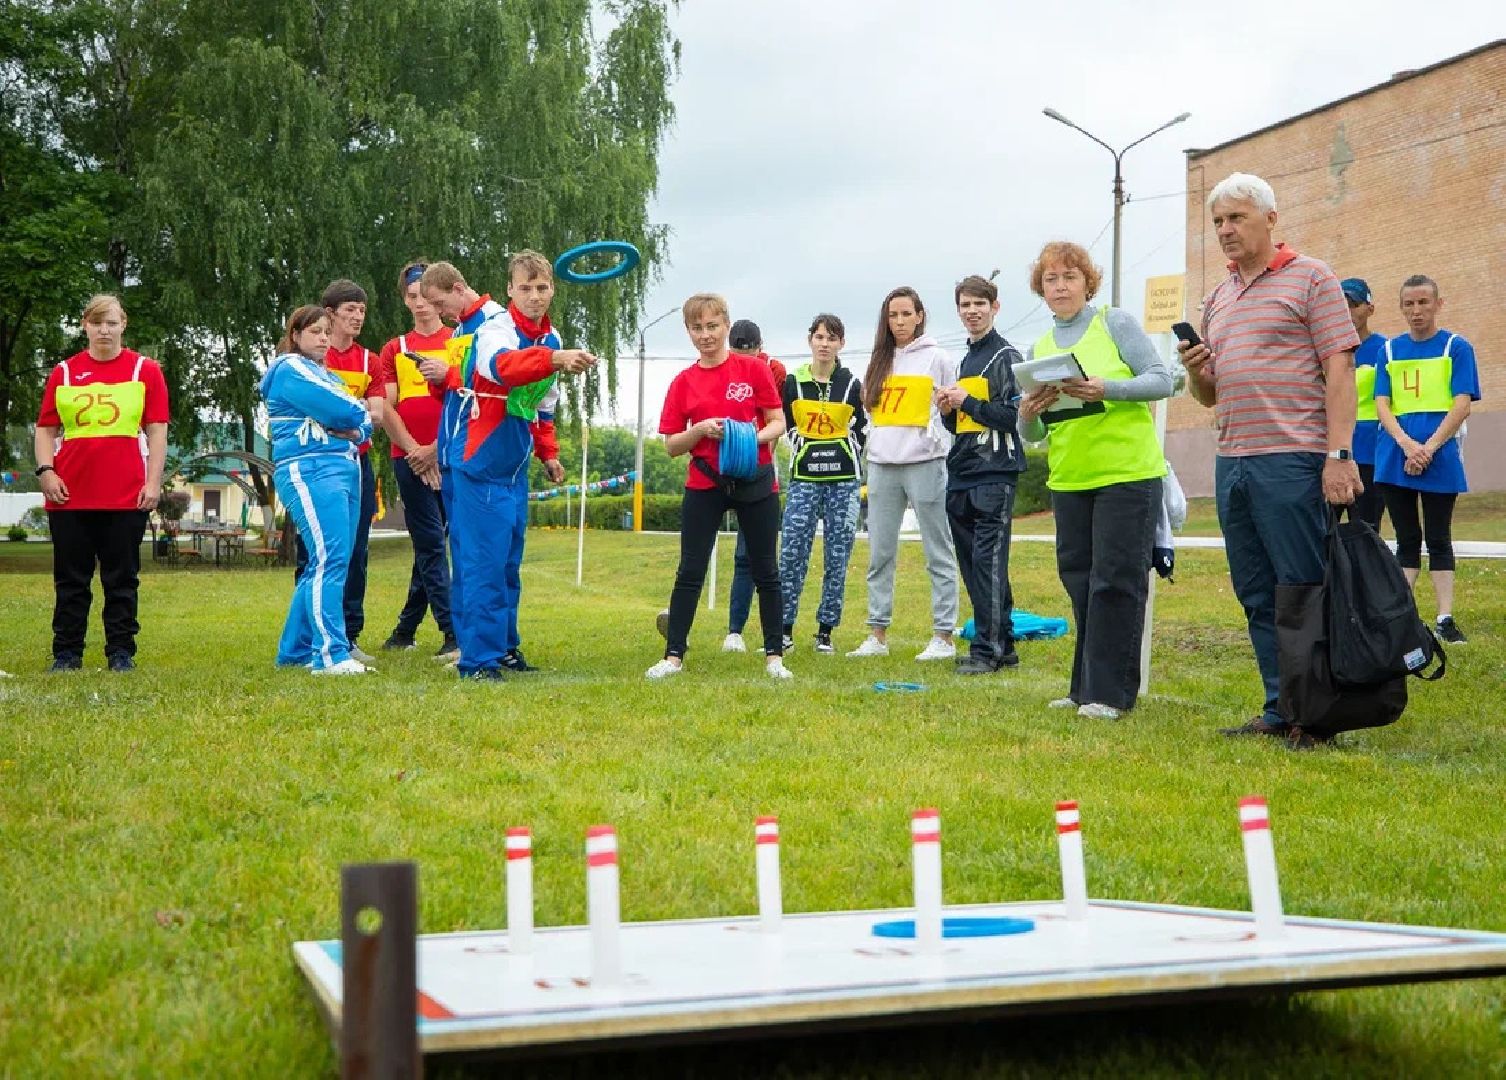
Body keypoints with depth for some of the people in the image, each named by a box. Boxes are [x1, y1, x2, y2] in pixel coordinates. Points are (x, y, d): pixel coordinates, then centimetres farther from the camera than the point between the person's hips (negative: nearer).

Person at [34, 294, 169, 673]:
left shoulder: (145, 370, 5)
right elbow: (46, 429, 11)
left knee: (122, 579, 5)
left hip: (127, 495, -1)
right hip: (69, 495, 2)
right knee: (70, 580, 7)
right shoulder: (64, 372, 10)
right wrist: (45, 471, -4)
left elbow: (157, 431, 3)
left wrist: (154, 482, -4)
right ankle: (67, 653, 14)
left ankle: (121, 652, 12)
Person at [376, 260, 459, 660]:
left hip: (450, 457, -1)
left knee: (429, 543, 4)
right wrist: (413, 450, -8)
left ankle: (407, 628, 16)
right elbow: (386, 407, 6)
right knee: (430, 543, -4)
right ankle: (454, 633, -7)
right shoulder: (394, 350, 13)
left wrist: (436, 447, -10)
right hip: (410, 459, 1)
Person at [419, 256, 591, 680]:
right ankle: (479, 659, -6)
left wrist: (548, 453, 14)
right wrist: (554, 359, -53)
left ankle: (504, 646, 24)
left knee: (509, 563, 14)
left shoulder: (550, 340, 13)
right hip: (478, 465, -8)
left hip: (514, 468, 8)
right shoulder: (494, 326, -12)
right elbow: (503, 365, -37)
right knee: (483, 561, -10)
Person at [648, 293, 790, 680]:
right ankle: (674, 655, 6)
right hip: (704, 485, 1)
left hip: (755, 482, -1)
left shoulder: (754, 369, -2)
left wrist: (754, 438, -21)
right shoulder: (683, 382, 3)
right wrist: (701, 430, -16)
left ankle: (774, 655, 13)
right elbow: (671, 445, 2)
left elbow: (778, 422, -1)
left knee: (766, 571, 5)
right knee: (690, 572, 0)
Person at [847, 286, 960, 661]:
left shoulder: (937, 359, 2)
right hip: (882, 465, 5)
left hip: (925, 463, -5)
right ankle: (877, 634, 12)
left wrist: (935, 437, -12)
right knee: (880, 554, 6)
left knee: (938, 553, -2)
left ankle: (944, 636, 1)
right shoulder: (880, 362, 17)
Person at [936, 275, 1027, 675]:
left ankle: (987, 649, -9)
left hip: (995, 476, -8)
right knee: (972, 564, 8)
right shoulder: (964, 361, 20)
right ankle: (1002, 645, 14)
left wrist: (968, 402, -12)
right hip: (960, 477, 8)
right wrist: (948, 410, 3)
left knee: (988, 561, -11)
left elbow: (1015, 417, -14)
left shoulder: (1007, 357, -4)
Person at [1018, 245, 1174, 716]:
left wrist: (1106, 389, -23)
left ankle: (1111, 693, -1)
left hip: (1128, 474, -6)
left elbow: (1161, 380, -8)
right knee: (1080, 582, 10)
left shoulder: (1116, 323, -1)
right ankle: (1086, 688, 19)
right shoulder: (1039, 348, 13)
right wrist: (1027, 414, -8)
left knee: (1116, 580, -6)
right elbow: (1033, 434, 15)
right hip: (1069, 480, 6)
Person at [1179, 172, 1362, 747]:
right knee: (1258, 596, 9)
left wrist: (1339, 453, -16)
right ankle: (1280, 711, 16)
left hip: (1291, 460, -7)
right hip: (1231, 462, 7)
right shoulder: (1217, 299, 19)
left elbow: (1340, 369, -7)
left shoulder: (1310, 278, 0)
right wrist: (1196, 371, -1)